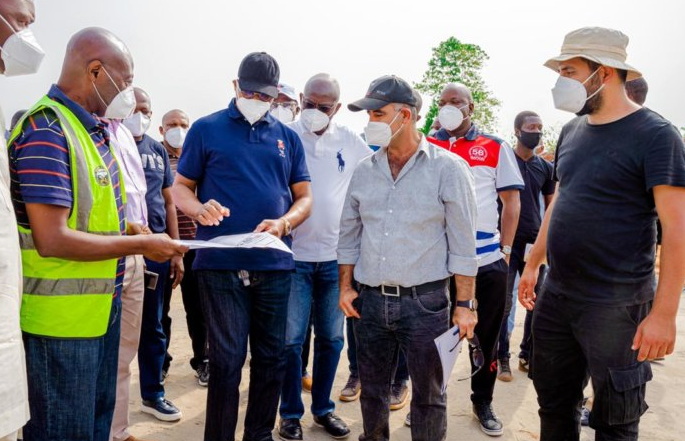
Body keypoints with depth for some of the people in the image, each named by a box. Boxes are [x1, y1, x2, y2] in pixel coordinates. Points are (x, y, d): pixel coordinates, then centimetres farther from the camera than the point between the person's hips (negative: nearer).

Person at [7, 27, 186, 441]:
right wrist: (141, 245, -18)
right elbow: (52, 240, -26)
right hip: (60, 320, -9)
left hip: (102, 309, 9)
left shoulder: (95, 129, 9)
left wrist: (130, 233, 3)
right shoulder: (46, 131, -20)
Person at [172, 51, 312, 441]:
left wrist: (283, 223, -11)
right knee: (227, 359, 0)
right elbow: (181, 187, 5)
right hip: (221, 262, -3)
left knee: (272, 357, 12)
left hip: (274, 263, 4)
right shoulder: (206, 129, 3)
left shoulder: (288, 137, 12)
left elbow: (304, 197, 11)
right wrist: (200, 209, -18)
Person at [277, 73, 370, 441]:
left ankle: (323, 407, 28)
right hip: (293, 255, -2)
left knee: (331, 337, 12)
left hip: (337, 256, 3)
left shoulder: (350, 142, 4)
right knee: (291, 338, 3)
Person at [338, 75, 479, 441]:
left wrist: (465, 305, -8)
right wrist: (346, 288, 8)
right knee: (372, 390, 17)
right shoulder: (364, 171, 7)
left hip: (424, 302, -4)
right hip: (370, 300, 4)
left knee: (428, 394, 10)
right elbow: (349, 235, 13)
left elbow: (462, 244, -6)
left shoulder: (447, 169, -6)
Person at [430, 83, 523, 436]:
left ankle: (483, 402, 31)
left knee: (486, 336, 13)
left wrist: (506, 249, -3)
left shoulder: (496, 147, 4)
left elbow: (511, 200, 4)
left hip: (487, 261, 0)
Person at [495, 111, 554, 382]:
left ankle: (528, 355, 22)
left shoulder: (545, 167, 10)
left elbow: (551, 206, 16)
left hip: (535, 243, 4)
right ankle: (501, 358, 10)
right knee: (504, 304, -1)